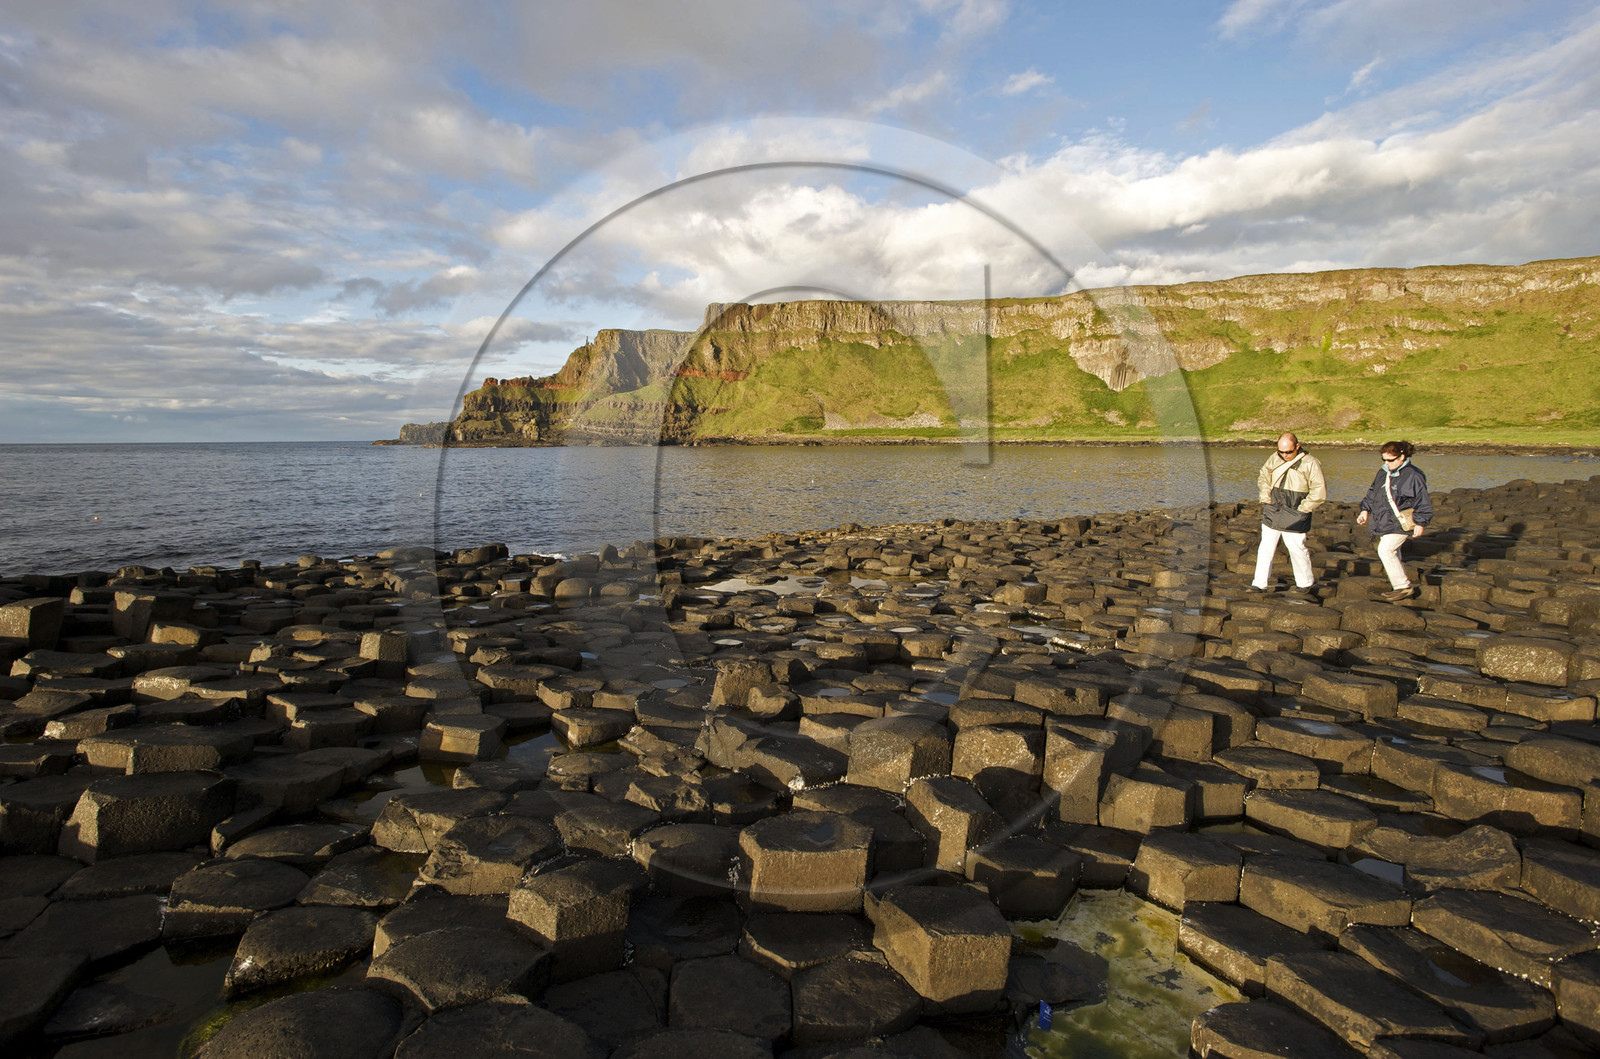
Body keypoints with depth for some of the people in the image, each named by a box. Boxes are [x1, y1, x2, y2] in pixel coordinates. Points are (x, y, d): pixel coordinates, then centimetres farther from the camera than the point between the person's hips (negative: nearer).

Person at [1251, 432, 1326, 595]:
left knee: (1297, 548, 2)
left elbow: (1319, 492, -8)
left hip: (1294, 516, -4)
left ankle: (1305, 582, 23)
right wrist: (1266, 500, 7)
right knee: (1266, 547, 4)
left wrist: (1301, 509, -10)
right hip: (1272, 513, 4)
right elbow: (1263, 477, 19)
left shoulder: (1310, 463, -8)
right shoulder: (1274, 459, 5)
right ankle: (1260, 583, 10)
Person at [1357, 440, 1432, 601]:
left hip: (1400, 523, -8)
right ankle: (1402, 589, 23)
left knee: (1386, 550, -19)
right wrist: (1365, 510, 11)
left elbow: (1422, 501, -8)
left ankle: (1403, 587, -10)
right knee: (1392, 554, 12)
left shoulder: (1413, 475, -11)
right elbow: (1372, 493, 21)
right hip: (1383, 522, 8)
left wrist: (1420, 523, -9)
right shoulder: (1383, 472, 10)